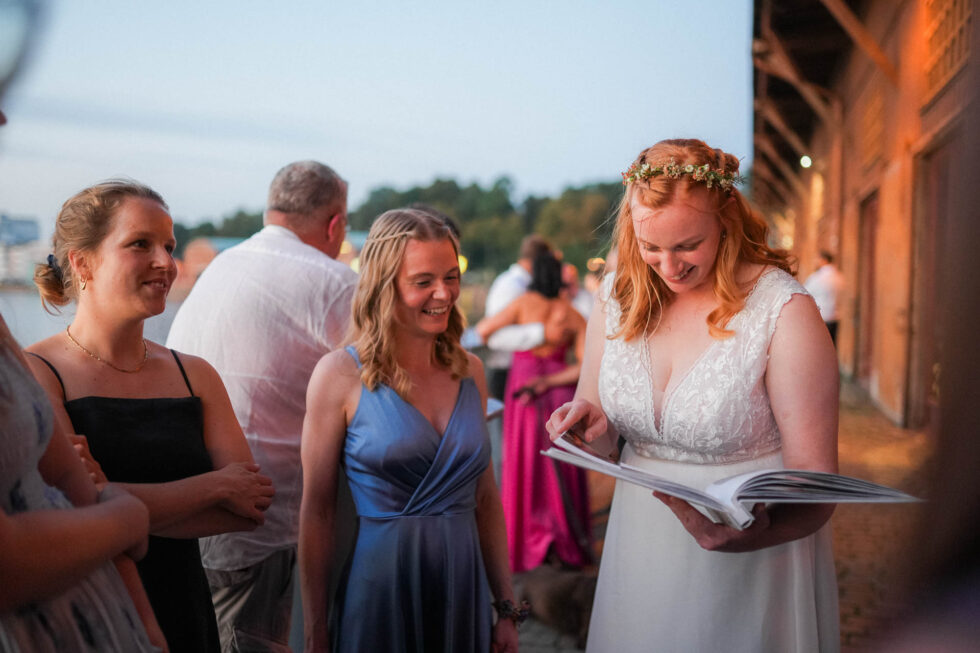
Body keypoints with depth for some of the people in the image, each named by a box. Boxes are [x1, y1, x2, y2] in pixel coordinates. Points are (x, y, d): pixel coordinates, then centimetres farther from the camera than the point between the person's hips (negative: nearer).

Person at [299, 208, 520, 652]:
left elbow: (485, 499, 9)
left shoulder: (470, 371, 4)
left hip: (463, 590, 4)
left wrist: (507, 608, 9)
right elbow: (316, 512, -7)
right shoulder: (341, 374, -9)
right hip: (380, 590, -4)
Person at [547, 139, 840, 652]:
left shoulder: (783, 311, -17)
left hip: (750, 574, -4)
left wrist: (751, 535, -37)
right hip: (639, 557, 4)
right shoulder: (619, 296, -2)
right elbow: (603, 442, 6)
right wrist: (593, 426, -17)